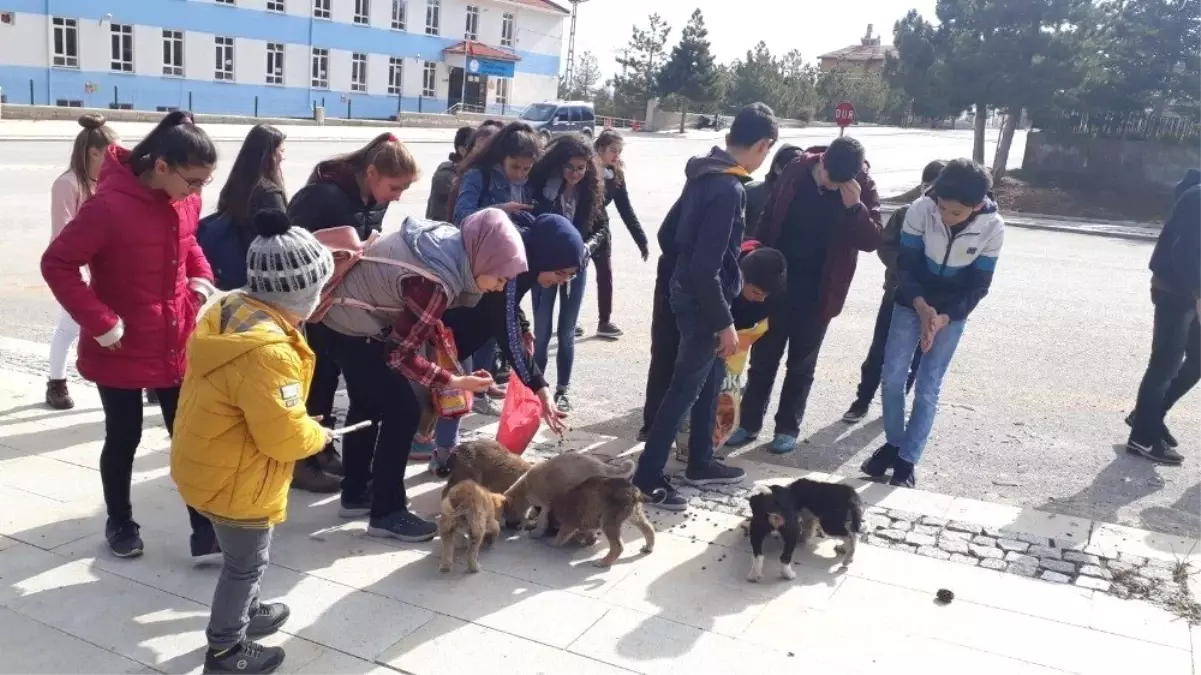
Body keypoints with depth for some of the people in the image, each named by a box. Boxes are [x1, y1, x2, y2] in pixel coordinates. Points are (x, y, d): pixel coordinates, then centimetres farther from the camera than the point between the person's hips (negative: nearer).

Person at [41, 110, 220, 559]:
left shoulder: (186, 200, -3)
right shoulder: (111, 204, -23)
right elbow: (57, 264, -20)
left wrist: (201, 279, -1)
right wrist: (101, 323, -21)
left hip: (176, 345, 5)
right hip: (122, 351, -5)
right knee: (124, 439, 12)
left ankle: (206, 530, 15)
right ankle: (120, 524, 33)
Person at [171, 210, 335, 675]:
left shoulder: (231, 307, -4)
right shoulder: (267, 351, -34)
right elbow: (284, 436, -29)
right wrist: (318, 435, -8)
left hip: (210, 461, 9)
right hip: (233, 478, -9)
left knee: (243, 556, 29)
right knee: (246, 562, 12)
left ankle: (245, 610, 50)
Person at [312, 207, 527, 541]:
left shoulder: (450, 241, -8)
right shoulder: (435, 282, -32)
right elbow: (399, 353, -22)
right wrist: (454, 382, -18)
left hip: (339, 310, 9)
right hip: (350, 326, -9)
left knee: (368, 404, 21)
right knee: (403, 411, -5)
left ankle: (356, 494, 37)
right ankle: (386, 513, 8)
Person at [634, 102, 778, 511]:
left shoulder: (703, 175, 5)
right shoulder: (730, 189, -24)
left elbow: (668, 232, 14)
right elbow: (707, 268, -27)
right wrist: (724, 322, -20)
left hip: (686, 293, 10)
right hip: (702, 303, -10)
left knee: (709, 379, 21)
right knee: (685, 389, 0)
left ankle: (700, 463, 34)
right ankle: (647, 478, 9)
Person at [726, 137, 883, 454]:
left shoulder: (863, 187, -10)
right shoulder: (796, 171, -7)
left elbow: (872, 241, -12)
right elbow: (768, 219, 2)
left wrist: (855, 207, -27)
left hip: (819, 291, -1)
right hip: (777, 281, 2)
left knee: (802, 362, 9)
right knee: (763, 356, 9)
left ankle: (788, 427, 22)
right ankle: (749, 422, 21)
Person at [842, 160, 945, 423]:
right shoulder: (905, 214, -1)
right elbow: (885, 247, -3)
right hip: (896, 295, 1)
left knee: (914, 358, 11)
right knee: (879, 352, 7)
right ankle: (863, 400, 21)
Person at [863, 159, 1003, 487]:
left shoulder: (993, 228, -22)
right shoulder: (920, 209, -23)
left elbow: (978, 287, -14)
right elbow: (904, 265, -14)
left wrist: (943, 318, -26)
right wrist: (921, 305, -30)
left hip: (953, 312, -1)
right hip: (911, 303, 1)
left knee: (927, 389, 0)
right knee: (892, 378, 1)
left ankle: (907, 460, 13)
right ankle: (893, 444, 23)